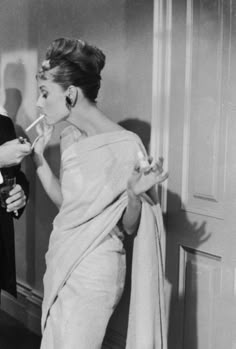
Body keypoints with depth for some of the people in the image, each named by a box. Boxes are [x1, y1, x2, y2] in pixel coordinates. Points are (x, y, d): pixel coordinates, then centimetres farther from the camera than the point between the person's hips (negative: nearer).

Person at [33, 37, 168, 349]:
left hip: (92, 272, -7)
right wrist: (39, 154, 4)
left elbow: (129, 227, -10)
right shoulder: (70, 138, 2)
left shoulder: (126, 146, -19)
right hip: (61, 262, 7)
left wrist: (134, 194, -30)